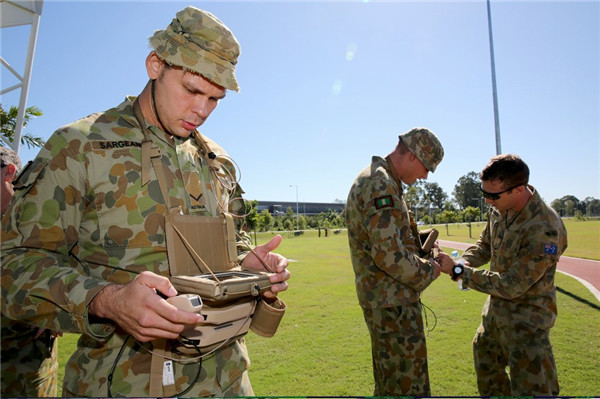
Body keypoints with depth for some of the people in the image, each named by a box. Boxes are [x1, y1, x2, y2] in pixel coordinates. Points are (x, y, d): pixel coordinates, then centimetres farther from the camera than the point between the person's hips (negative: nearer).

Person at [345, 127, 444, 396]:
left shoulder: (380, 180, 13)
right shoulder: (380, 185, -21)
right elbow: (389, 255, -25)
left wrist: (422, 246, 8)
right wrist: (428, 271, -9)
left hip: (380, 298, 10)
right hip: (393, 302, -10)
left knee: (388, 382, 23)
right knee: (409, 385, 3)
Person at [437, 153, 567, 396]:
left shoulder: (544, 230, -30)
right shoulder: (498, 209, -7)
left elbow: (512, 286, -26)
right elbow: (485, 244, 10)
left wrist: (459, 272, -24)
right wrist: (466, 261, -11)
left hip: (527, 318, -8)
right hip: (496, 309, 8)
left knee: (531, 388, 2)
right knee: (486, 366, 24)